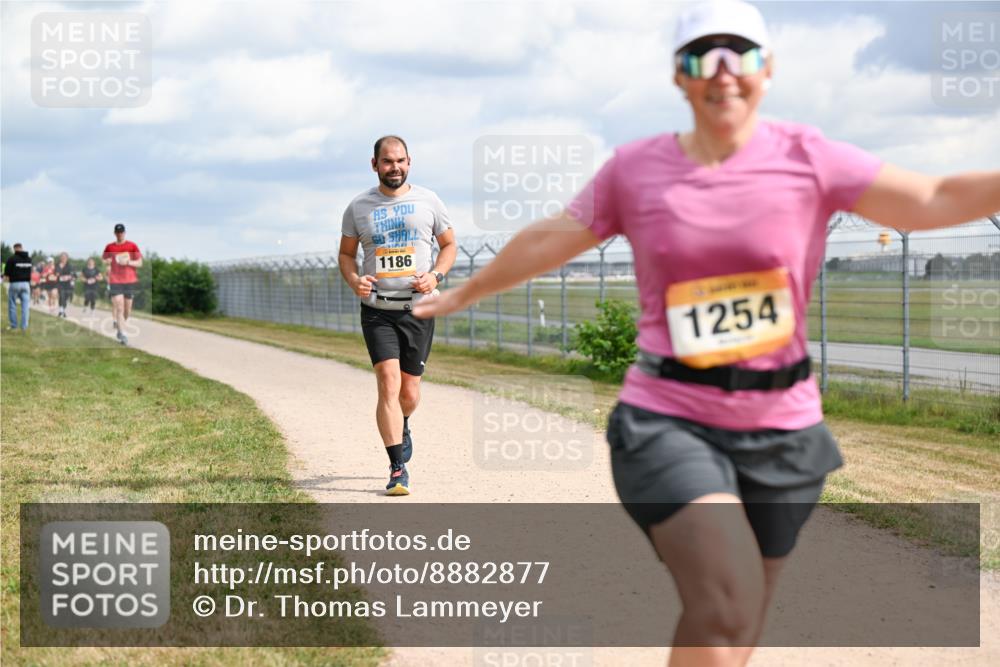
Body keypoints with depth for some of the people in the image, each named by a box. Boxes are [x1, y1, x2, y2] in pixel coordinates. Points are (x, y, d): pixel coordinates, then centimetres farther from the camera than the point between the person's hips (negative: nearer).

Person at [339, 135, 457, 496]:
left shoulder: (428, 201, 4)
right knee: (388, 383, -15)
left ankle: (402, 426, 44)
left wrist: (435, 275, -7)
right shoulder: (358, 207, 4)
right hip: (377, 310, -1)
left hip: (418, 307, 1)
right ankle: (397, 469, -12)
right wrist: (353, 280, -9)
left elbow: (449, 245, 12)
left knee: (410, 392, 7)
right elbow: (346, 253, 12)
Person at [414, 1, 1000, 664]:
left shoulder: (806, 158, -2)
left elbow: (935, 200, -7)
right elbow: (547, 242, 15)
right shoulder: (635, 169, 1)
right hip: (669, 420, -2)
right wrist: (459, 296, 25)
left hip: (781, 429, 2)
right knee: (727, 606, -23)